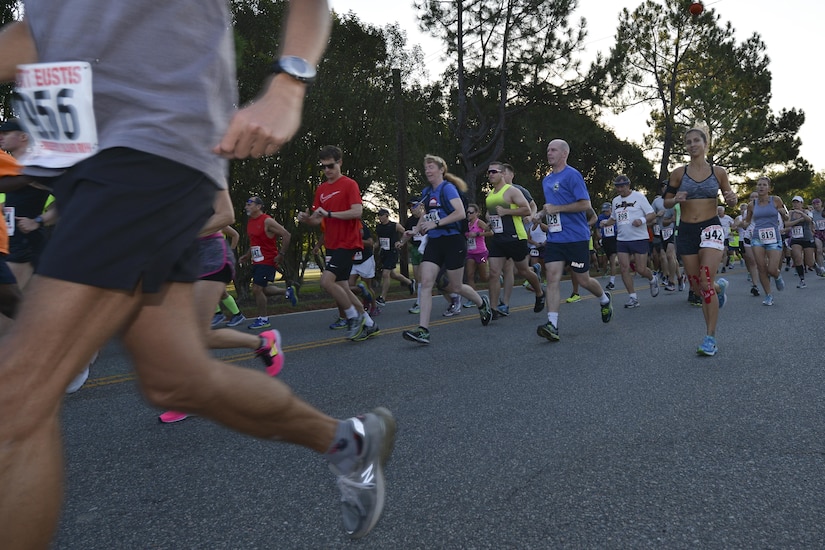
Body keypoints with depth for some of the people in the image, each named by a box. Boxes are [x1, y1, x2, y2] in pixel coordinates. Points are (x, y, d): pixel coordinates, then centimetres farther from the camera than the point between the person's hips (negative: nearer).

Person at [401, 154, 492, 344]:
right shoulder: (426, 192, 12)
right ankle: (423, 330, -13)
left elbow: (461, 213, -21)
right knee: (426, 283, -10)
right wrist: (416, 230, 9)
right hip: (434, 242, 6)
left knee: (455, 287, 6)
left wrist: (435, 224, -23)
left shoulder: (447, 188, -9)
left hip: (452, 241, -6)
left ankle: (482, 303, 37)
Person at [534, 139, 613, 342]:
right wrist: (541, 213, 9)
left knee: (582, 279, 5)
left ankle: (604, 299, 37)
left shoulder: (572, 175, -10)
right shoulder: (546, 180, 15)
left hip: (576, 237, -6)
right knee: (552, 277, -7)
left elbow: (585, 204, -16)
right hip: (554, 238, 6)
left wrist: (556, 209, -18)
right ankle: (552, 325, -12)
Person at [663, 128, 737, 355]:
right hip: (686, 231, 2)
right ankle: (719, 286, 44)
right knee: (696, 286, 6)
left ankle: (711, 337, -9)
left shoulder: (718, 172, 3)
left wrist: (731, 199, -12)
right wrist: (676, 199, -15)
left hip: (711, 228, -2)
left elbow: (730, 198, 12)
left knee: (705, 282, -17)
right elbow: (666, 202, 8)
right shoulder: (678, 173, 3)